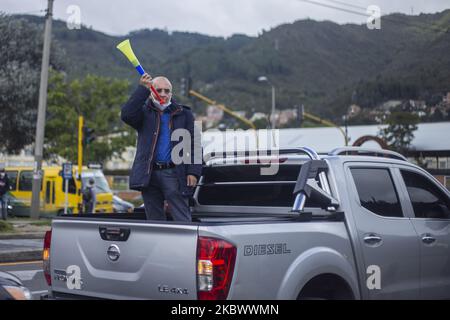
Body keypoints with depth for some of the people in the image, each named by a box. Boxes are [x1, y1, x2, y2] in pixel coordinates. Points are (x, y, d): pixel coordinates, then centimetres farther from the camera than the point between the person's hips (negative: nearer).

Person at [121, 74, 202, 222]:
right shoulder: (144, 112, 10)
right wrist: (142, 89, -13)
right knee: (154, 219, 9)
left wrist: (193, 172, -6)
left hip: (174, 174, -1)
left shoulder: (183, 114, 10)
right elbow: (126, 115, -13)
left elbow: (194, 145, 6)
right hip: (148, 175, 2)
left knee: (182, 220, -4)